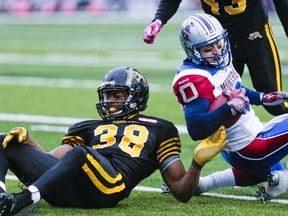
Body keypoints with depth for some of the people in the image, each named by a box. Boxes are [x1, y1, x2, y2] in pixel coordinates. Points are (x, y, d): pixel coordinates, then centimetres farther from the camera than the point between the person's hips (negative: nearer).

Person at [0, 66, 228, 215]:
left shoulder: (158, 130, 27)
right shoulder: (90, 128, 37)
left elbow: (181, 192, 20)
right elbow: (50, 161, 26)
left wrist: (198, 162, 2)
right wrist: (27, 140, 9)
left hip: (111, 184, -5)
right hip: (68, 185, 5)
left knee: (79, 153, -38)